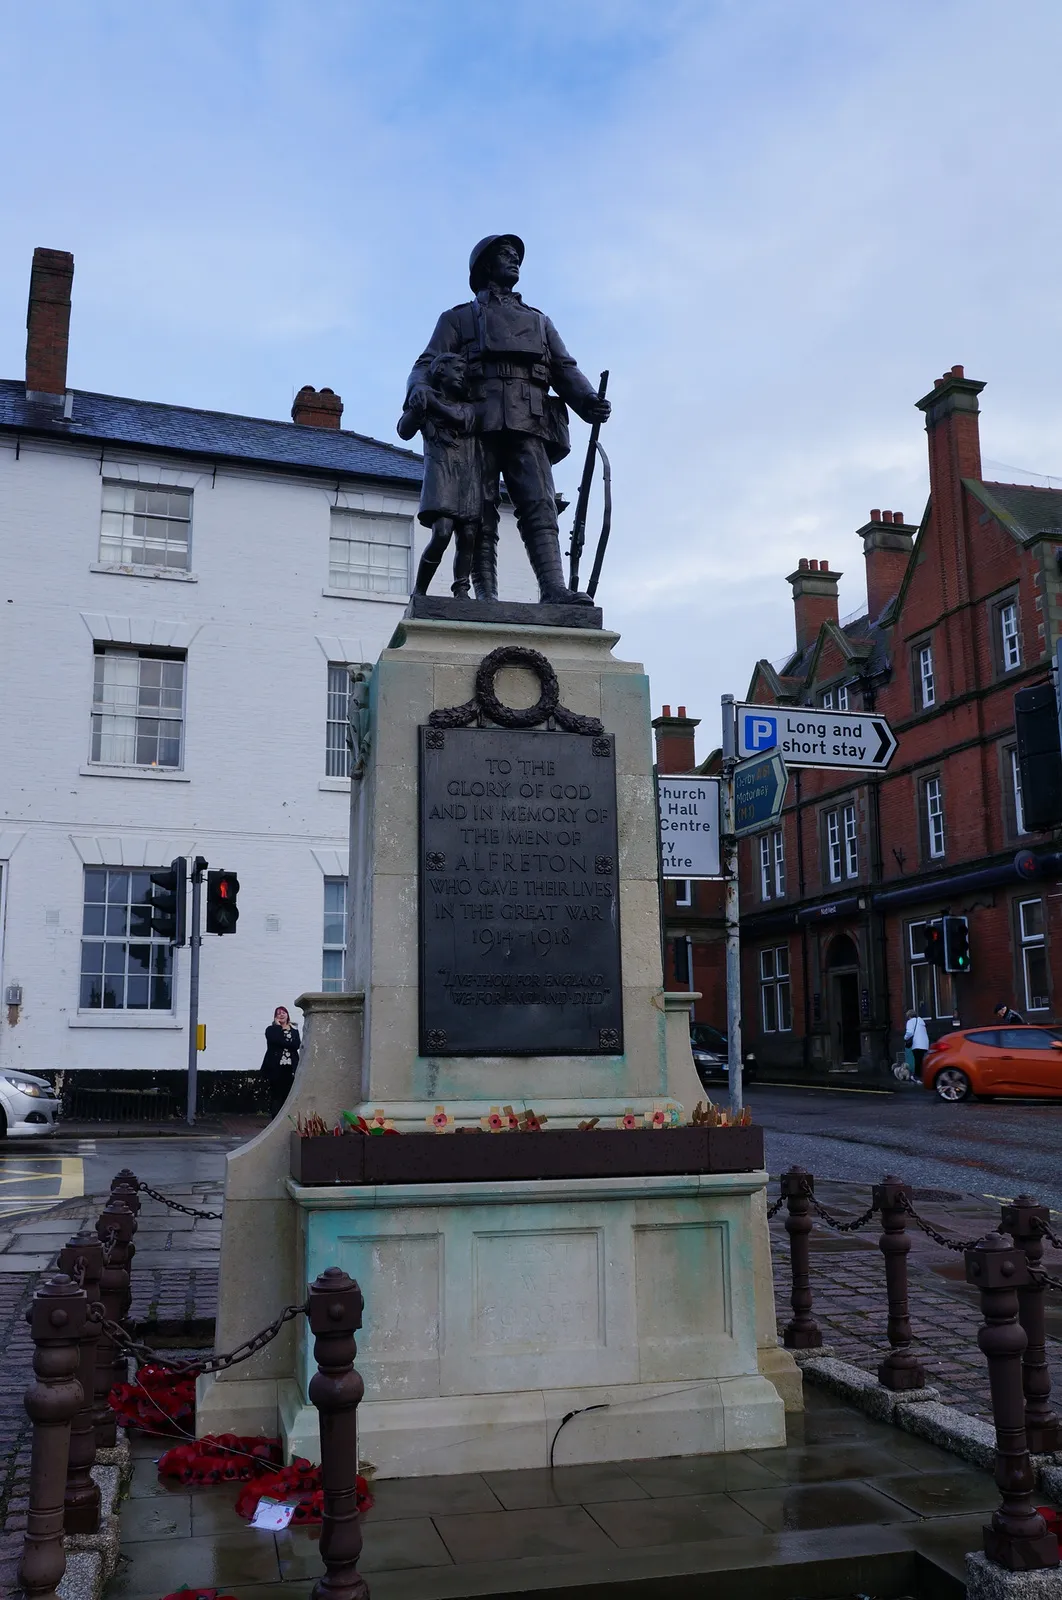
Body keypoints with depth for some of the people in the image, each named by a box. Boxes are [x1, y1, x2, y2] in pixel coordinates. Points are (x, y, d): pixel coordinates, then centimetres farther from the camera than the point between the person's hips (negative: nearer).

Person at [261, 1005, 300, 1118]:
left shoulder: (294, 1031, 15)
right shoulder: (271, 1030, 8)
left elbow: (297, 1045, -2)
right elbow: (276, 1040, -14)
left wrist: (282, 1043, -10)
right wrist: (278, 1026, -3)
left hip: (290, 1068, 2)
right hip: (275, 1067, -2)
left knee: (289, 1095, 0)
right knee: (276, 1096, -2)